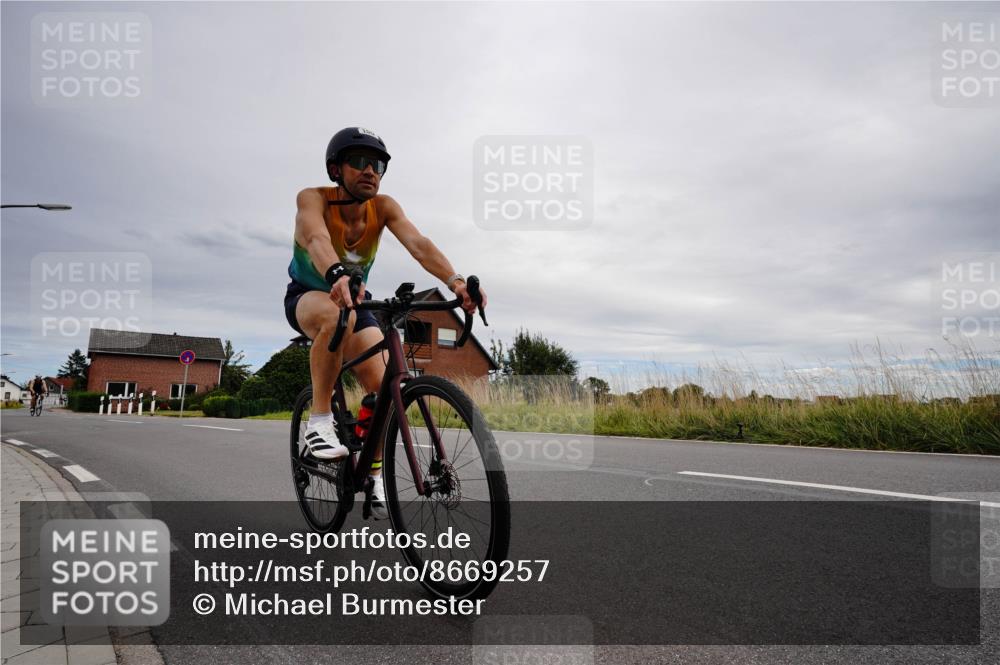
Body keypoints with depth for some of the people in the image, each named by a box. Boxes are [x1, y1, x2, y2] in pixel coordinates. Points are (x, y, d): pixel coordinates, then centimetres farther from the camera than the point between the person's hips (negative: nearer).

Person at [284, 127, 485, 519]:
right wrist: (338, 275, -67)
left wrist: (454, 280, -52)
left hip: (354, 300, 3)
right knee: (339, 316, -40)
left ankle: (373, 474, 10)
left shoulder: (383, 207, -16)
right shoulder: (313, 199, -23)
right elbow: (316, 239, -45)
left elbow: (417, 244, -34)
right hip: (307, 297, -3)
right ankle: (319, 422, -25)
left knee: (383, 387, -13)